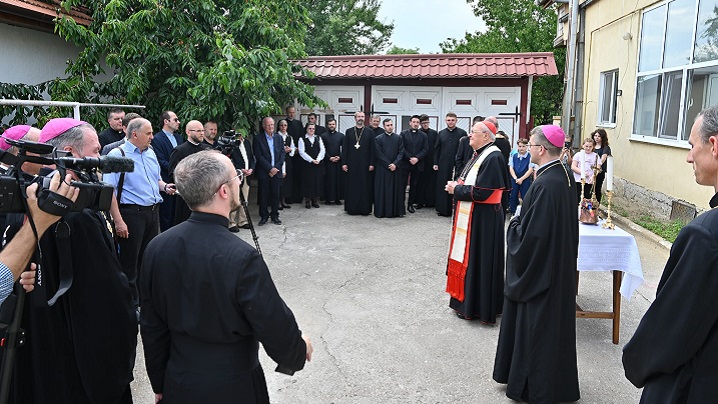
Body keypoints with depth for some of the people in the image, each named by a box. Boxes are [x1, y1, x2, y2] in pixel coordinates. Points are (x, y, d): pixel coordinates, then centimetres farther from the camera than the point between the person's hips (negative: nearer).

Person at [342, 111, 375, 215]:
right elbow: (345, 148, 6)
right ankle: (352, 208, 11)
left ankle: (364, 208, 7)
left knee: (365, 186, 0)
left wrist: (371, 163, -5)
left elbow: (372, 149, 2)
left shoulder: (369, 132, 5)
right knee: (352, 186, 3)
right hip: (352, 163, 1)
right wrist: (344, 163, -1)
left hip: (365, 164, -1)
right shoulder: (349, 131, 8)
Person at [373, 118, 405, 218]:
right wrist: (388, 165, -10)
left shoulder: (399, 138, 8)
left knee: (397, 190, 4)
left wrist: (395, 164, -11)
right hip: (382, 169, -2)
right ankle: (381, 211, 5)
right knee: (382, 190, 0)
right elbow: (379, 155, -3)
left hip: (397, 168, 2)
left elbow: (401, 153, 2)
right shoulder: (378, 139, 2)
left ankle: (398, 211, 9)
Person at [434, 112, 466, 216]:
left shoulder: (462, 133, 0)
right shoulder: (441, 133, 10)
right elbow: (437, 149, 11)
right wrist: (435, 163, 4)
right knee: (441, 187, 5)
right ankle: (442, 209, 13)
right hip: (443, 165, 3)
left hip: (456, 165, -3)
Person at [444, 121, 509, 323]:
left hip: (482, 219, -10)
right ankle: (467, 299, 30)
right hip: (471, 215, 10)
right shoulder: (479, 155, 11)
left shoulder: (492, 158, -19)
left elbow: (481, 192, -25)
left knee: (478, 259, 1)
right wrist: (457, 186, 0)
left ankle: (474, 306, 13)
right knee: (468, 257, 17)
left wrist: (456, 189, -13)